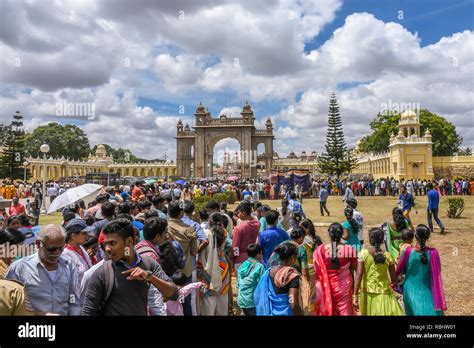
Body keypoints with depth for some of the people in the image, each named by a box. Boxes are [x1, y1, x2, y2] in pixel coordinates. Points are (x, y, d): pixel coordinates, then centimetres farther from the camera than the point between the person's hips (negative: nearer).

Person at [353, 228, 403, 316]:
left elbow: (359, 274, -14)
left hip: (368, 293, 0)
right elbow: (394, 279, 1)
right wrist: (392, 285, 25)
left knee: (368, 313, 16)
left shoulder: (363, 253, -8)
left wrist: (355, 295, -12)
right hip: (384, 293, 0)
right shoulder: (387, 256, -3)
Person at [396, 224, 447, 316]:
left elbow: (400, 270, -3)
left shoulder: (408, 251, -17)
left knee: (413, 312, 17)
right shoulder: (433, 253, -16)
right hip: (427, 292, 0)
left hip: (411, 290, 0)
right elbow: (436, 275, -8)